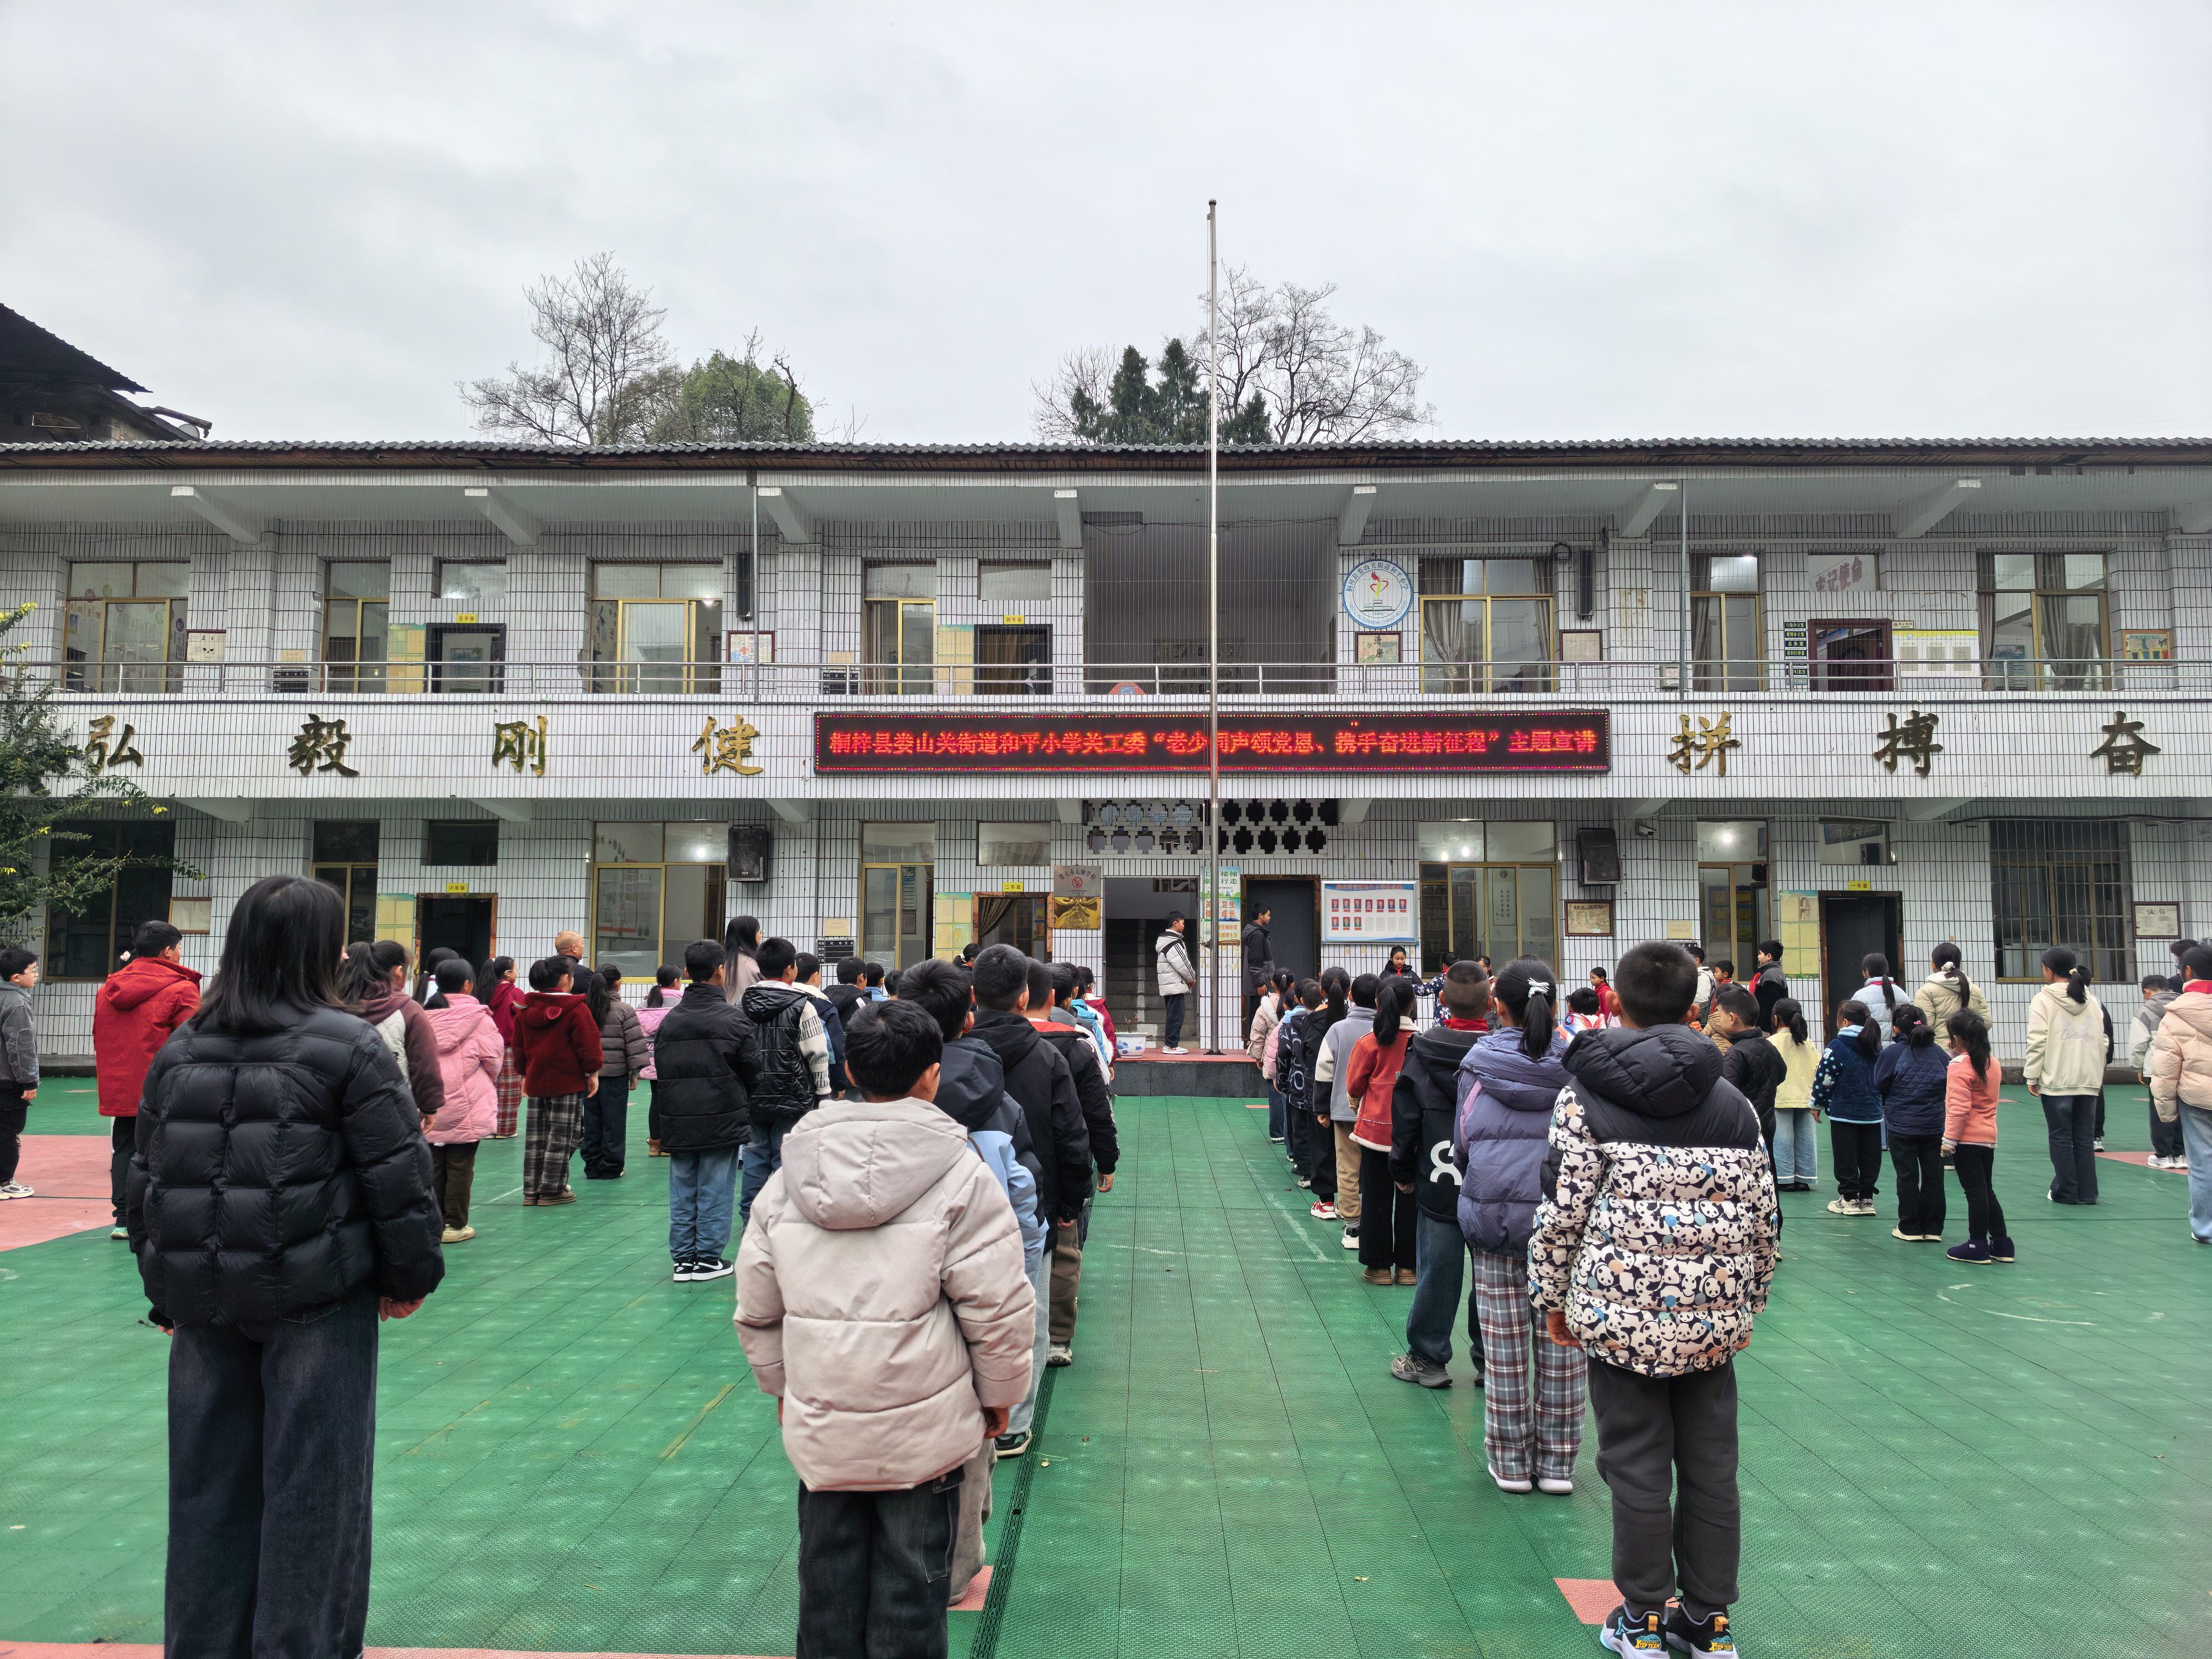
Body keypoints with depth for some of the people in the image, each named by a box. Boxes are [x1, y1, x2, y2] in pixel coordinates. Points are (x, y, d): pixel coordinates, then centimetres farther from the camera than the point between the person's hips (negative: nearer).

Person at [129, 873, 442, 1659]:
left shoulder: (178, 1051, 8)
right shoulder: (348, 1047, -10)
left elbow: (143, 1177, 14)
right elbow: (397, 1174, -11)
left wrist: (165, 1293, 22)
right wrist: (411, 1275, 1)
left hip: (203, 1302, 6)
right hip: (316, 1299, -5)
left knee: (208, 1482, 15)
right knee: (311, 1484, 4)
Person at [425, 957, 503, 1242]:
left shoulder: (425, 1016, 0)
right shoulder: (478, 1017, -11)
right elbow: (494, 1058, -6)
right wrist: (489, 1082, 15)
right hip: (465, 1104, -4)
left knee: (434, 1164, 13)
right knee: (460, 1165, 4)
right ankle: (455, 1225, 9)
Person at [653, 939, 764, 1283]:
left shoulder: (669, 1020, 5)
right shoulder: (734, 1018, -9)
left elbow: (660, 1074, 10)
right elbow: (752, 1070, -4)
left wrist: (659, 1126, 18)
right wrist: (745, 1109, 16)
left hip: (678, 1122, 4)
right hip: (722, 1121, -4)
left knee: (682, 1192, 11)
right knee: (715, 1191, 4)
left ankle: (682, 1258, 16)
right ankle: (708, 1258, 9)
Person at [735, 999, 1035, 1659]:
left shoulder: (789, 1177, 1)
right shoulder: (960, 1176, -13)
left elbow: (757, 1306, 8)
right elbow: (997, 1307, -11)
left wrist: (783, 1387, 22)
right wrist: (999, 1394, 4)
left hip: (819, 1427, 4)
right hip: (924, 1430, -3)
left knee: (828, 1582, 18)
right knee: (911, 1584, 11)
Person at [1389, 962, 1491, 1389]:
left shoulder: (1422, 1053, -7)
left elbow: (1405, 1120, -2)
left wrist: (1402, 1171, 10)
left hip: (1438, 1186, -1)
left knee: (1436, 1272, 7)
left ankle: (1428, 1359, 16)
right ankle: (1489, 1359, 20)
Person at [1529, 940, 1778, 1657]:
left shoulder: (1584, 1098, -7)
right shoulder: (1735, 1104, 5)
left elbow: (1563, 1210, -10)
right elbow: (1763, 1216, 7)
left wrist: (1554, 1296, 3)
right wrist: (1747, 1303, 19)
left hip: (1622, 1313, -3)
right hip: (1713, 1315, 4)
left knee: (1637, 1465, 8)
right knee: (1711, 1465, 14)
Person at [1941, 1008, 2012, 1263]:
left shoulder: (1959, 1066, -15)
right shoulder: (1992, 1063, 8)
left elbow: (1959, 1108, -20)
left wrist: (1949, 1139, -17)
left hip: (1967, 1139, -8)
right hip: (1989, 1136, 8)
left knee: (1975, 1192, -2)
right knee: (1986, 1190, 16)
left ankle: (1978, 1246, 4)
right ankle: (2001, 1244, 20)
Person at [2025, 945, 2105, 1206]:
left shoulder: (2043, 1000, -8)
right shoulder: (2092, 1001, 9)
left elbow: (2037, 1041, -11)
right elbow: (2102, 1040, 12)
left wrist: (2032, 1076, -5)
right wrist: (2097, 1074, 19)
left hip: (2056, 1080, -5)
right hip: (2088, 1079, 5)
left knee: (2061, 1137, 3)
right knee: (2085, 1137, 10)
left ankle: (2066, 1191, 6)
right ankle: (2087, 1192, 12)